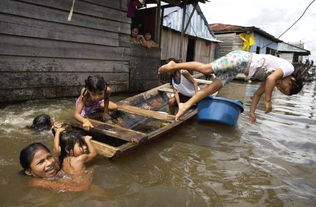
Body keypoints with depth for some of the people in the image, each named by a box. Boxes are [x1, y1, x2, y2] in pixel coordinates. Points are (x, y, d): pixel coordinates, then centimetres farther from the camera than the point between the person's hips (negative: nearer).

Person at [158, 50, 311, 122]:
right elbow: (271, 78, -21)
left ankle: (187, 105, -12)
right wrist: (268, 101, -13)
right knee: (206, 68, -19)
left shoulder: (274, 76, 23)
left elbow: (258, 93, 24)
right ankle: (174, 65, -13)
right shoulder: (288, 68, 0)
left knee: (215, 87, -6)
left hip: (240, 65, 8)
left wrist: (252, 112, 22)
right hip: (242, 59, -8)